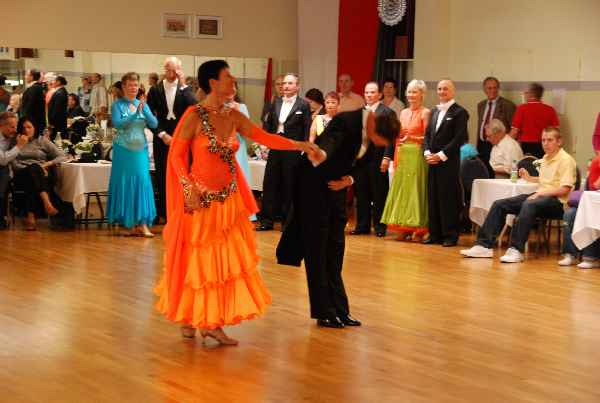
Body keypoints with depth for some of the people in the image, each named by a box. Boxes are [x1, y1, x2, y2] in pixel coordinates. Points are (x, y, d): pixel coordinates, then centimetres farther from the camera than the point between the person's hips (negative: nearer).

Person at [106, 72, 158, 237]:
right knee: (125, 185, 1)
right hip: (123, 149, -3)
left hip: (140, 149, 3)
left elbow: (154, 124, 0)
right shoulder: (118, 105, 0)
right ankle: (130, 224, 8)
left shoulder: (142, 104, 10)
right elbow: (117, 124, -14)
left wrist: (144, 110, -15)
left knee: (142, 183, -4)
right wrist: (135, 113, -21)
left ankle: (143, 224, -5)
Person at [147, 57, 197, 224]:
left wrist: (183, 85, -13)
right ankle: (166, 215, 8)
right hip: (162, 139, 1)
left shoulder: (186, 89, 6)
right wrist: (162, 134, -6)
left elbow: (193, 106, -12)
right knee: (163, 179, 1)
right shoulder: (155, 90, 7)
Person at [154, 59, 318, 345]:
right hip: (199, 200, -6)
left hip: (227, 201, 6)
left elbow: (264, 137, 4)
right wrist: (189, 189, -16)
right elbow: (177, 155, -8)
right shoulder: (194, 116, -11)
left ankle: (212, 323, 12)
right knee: (195, 262, 4)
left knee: (225, 261, 5)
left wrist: (299, 145, -5)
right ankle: (188, 320, 20)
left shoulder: (233, 117, 4)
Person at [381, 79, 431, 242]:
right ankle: (404, 228, 11)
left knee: (415, 190, -5)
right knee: (401, 189, 5)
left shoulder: (425, 113, -4)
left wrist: (411, 137, -18)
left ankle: (418, 229, 1)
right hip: (402, 155, 6)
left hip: (417, 155, -6)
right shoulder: (403, 113, 15)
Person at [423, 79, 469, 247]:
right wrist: (427, 152, 0)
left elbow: (459, 138, -11)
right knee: (433, 198, 7)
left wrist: (441, 155, -14)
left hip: (449, 162, -7)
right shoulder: (435, 111, 18)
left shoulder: (459, 112, -4)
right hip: (433, 161, 7)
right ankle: (435, 234, 12)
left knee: (448, 198, -5)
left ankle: (450, 235, 1)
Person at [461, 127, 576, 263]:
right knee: (499, 204, -6)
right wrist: (529, 178, 18)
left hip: (556, 201, -9)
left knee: (529, 205, -40)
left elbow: (565, 189, -16)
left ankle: (516, 250, -42)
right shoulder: (545, 159, 20)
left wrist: (541, 193, -19)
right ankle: (484, 245, -13)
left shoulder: (566, 160, -7)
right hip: (539, 196, 9)